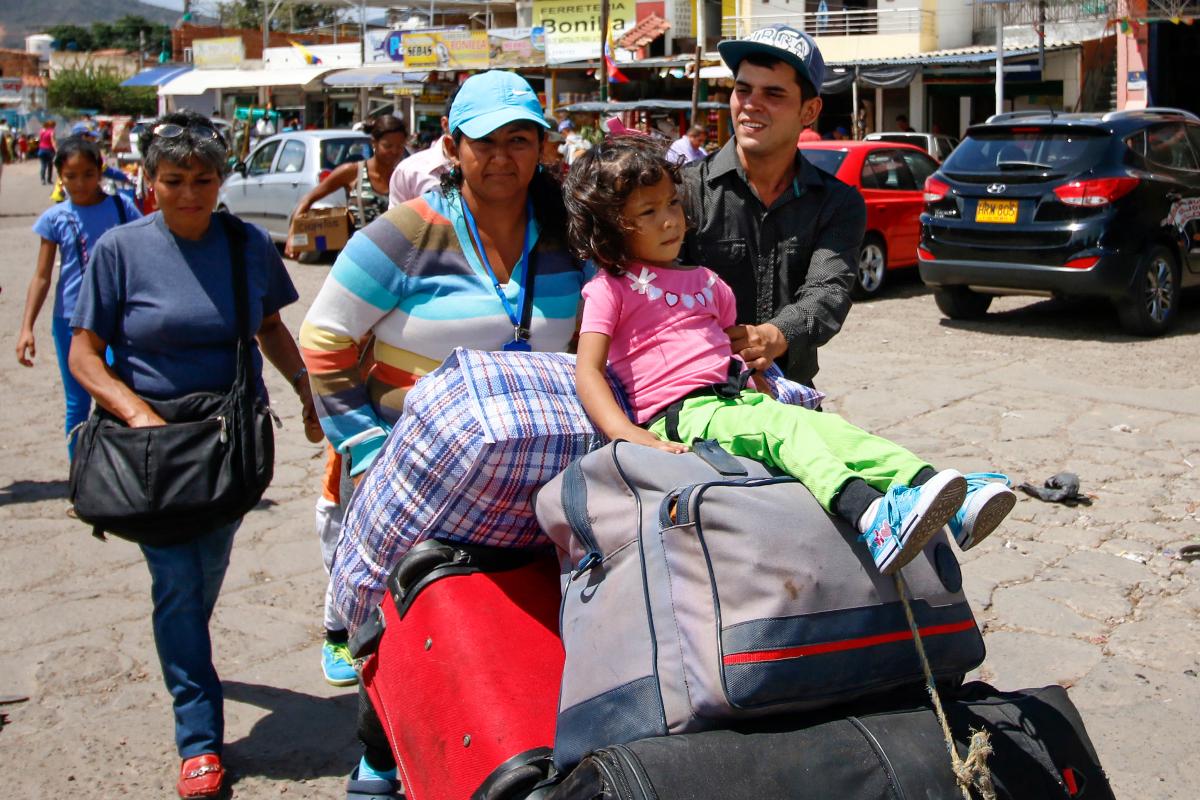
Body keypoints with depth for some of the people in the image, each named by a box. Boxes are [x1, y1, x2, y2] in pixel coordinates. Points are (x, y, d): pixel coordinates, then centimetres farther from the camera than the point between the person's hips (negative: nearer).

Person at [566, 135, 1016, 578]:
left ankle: (956, 507, -34)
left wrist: (767, 389, 12)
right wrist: (629, 434, -25)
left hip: (737, 399, 7)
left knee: (829, 427, -19)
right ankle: (871, 518, -58)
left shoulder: (703, 281, 26)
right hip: (679, 416, -7)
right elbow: (587, 371, -8)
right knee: (784, 426, -32)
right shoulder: (610, 288, 4)